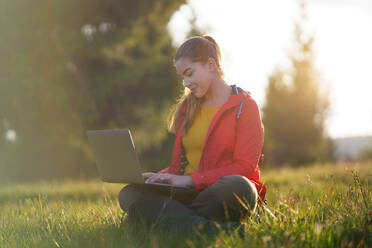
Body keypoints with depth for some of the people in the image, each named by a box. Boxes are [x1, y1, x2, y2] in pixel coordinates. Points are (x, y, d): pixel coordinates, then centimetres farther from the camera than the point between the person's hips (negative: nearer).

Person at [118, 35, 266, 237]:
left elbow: (244, 167, -8)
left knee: (239, 188, -40)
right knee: (128, 194, -22)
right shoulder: (187, 106, 20)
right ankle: (203, 226, -45)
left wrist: (190, 180, -17)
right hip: (189, 193, 5)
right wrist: (160, 177, -1)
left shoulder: (244, 105, 2)